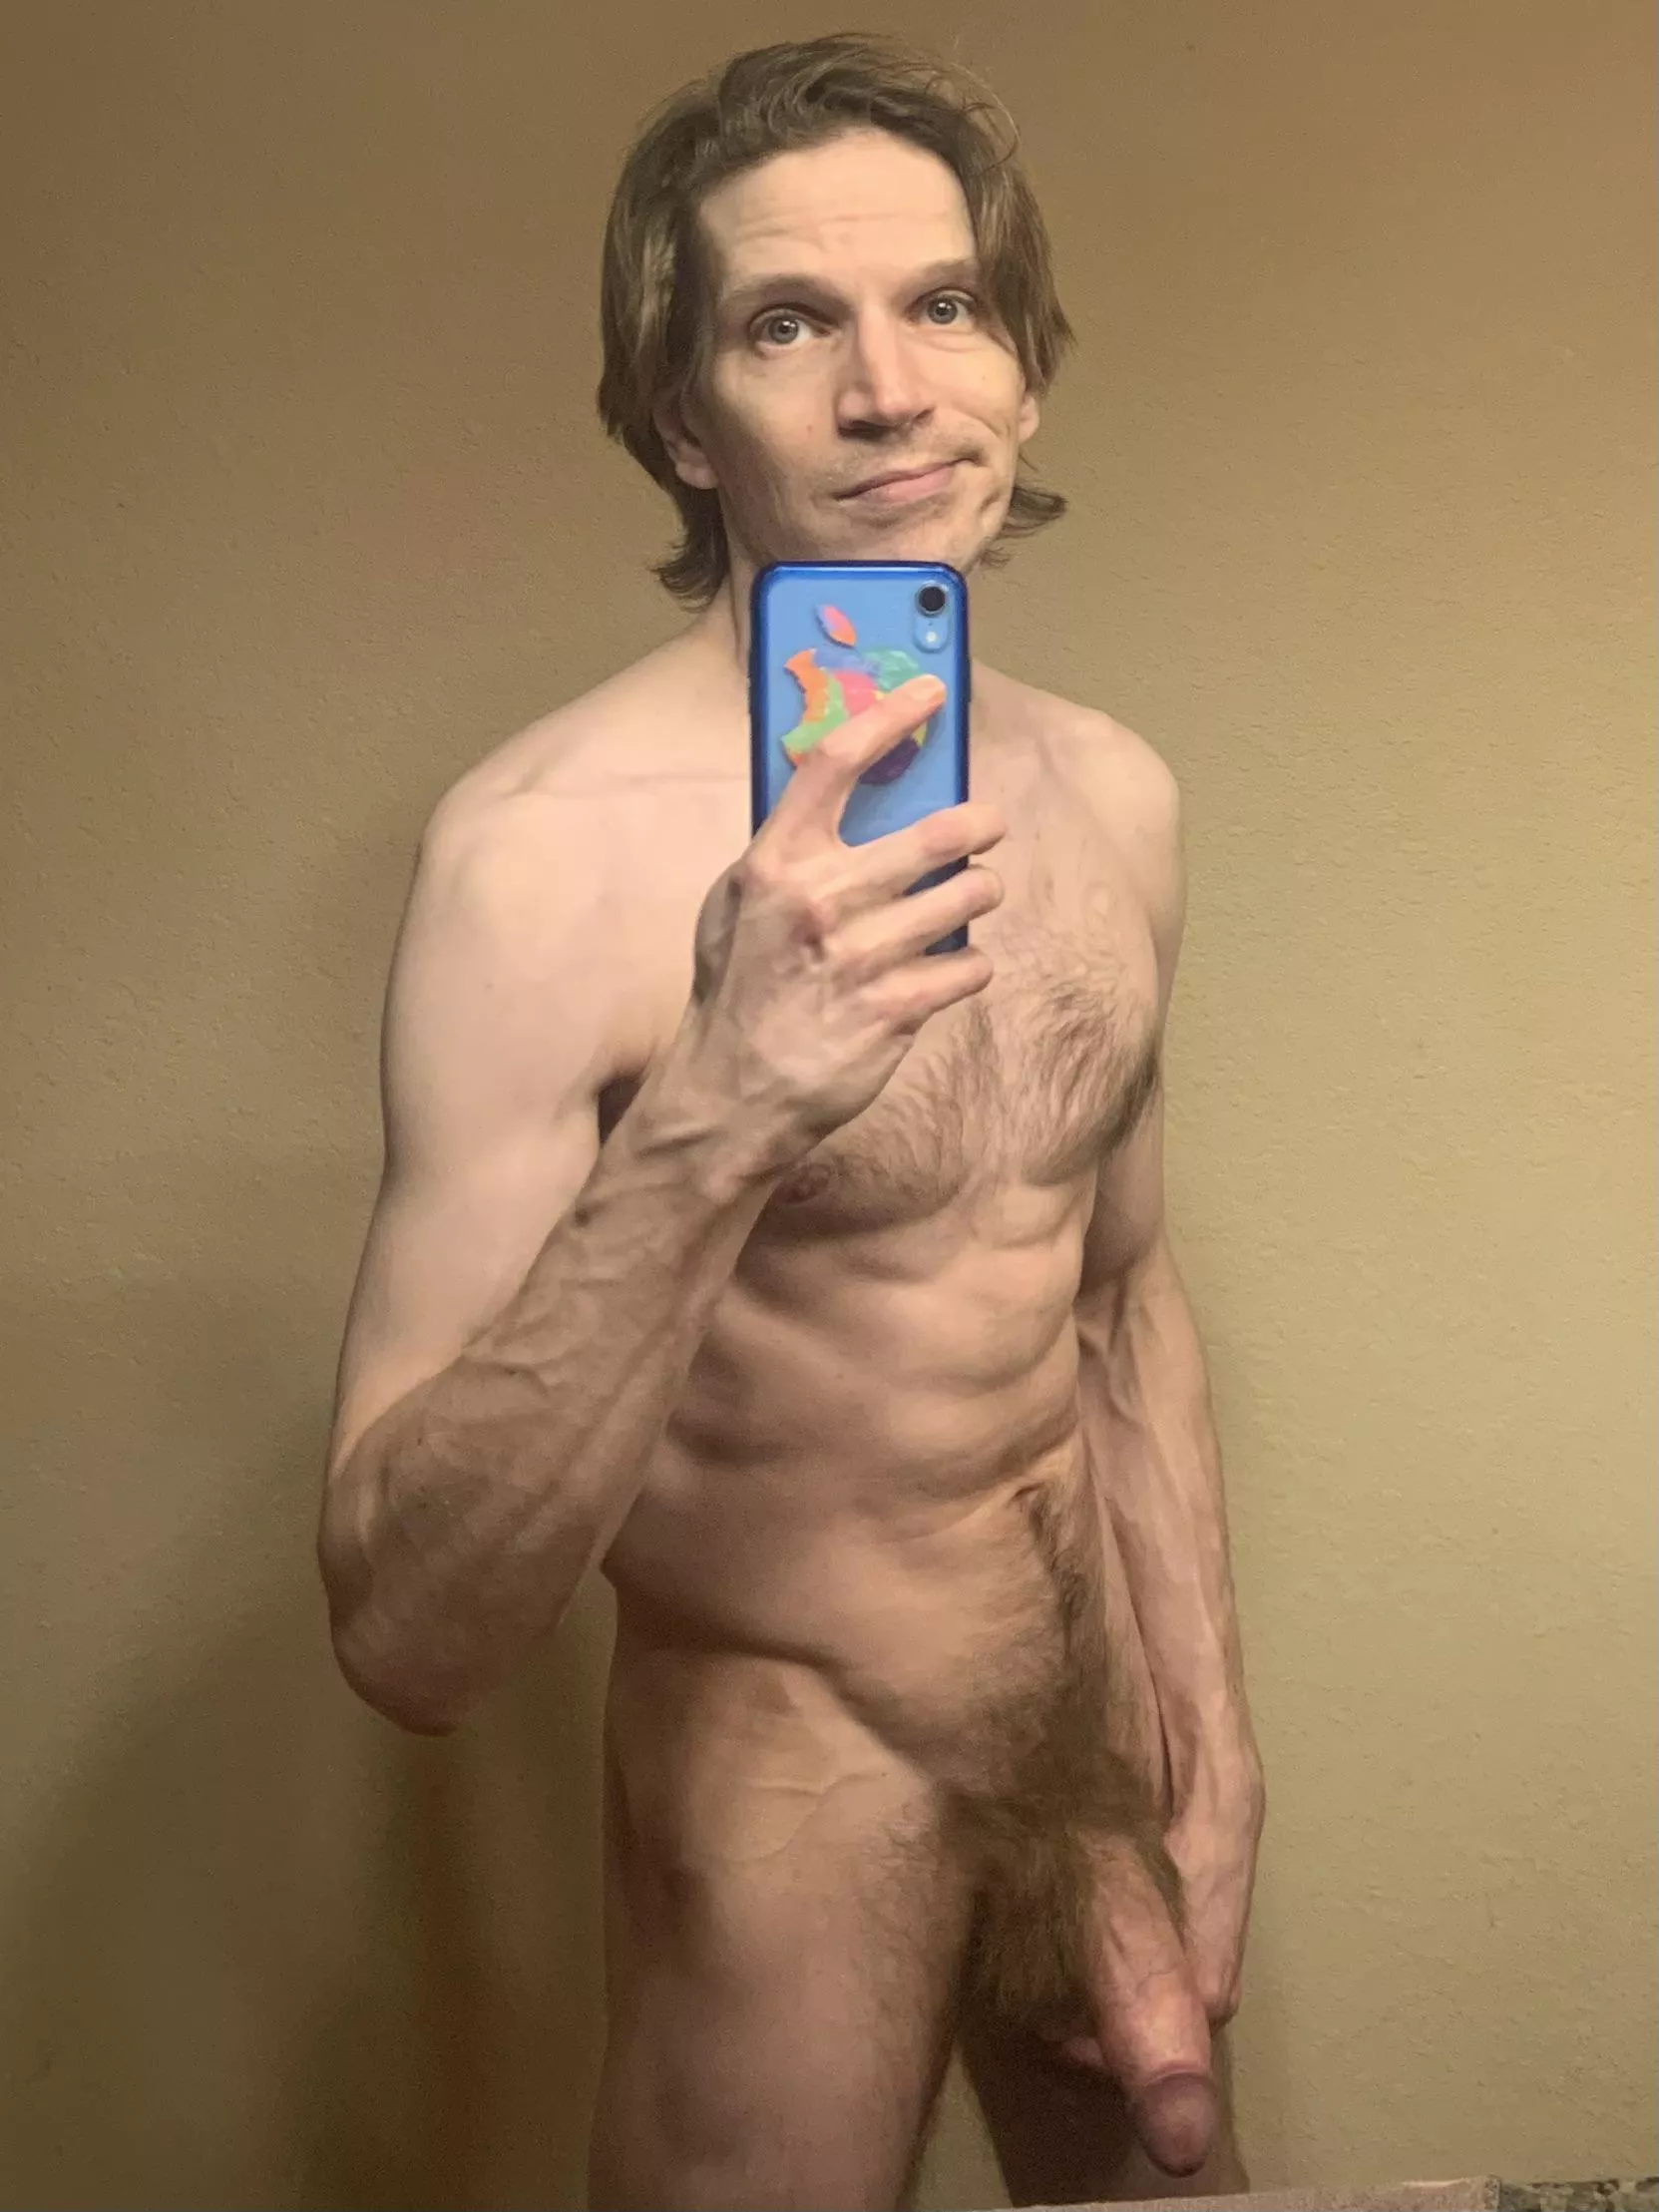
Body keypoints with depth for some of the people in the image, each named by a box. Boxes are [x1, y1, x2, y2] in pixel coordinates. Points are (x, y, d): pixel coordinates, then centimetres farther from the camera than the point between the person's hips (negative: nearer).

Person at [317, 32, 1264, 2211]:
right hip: (786, 1777, -5)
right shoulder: (550, 849, -23)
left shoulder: (1116, 795, -3)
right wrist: (703, 1132, -38)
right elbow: (403, 1636, -26)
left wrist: (1209, 1736, 8)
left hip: (1107, 1728, 6)